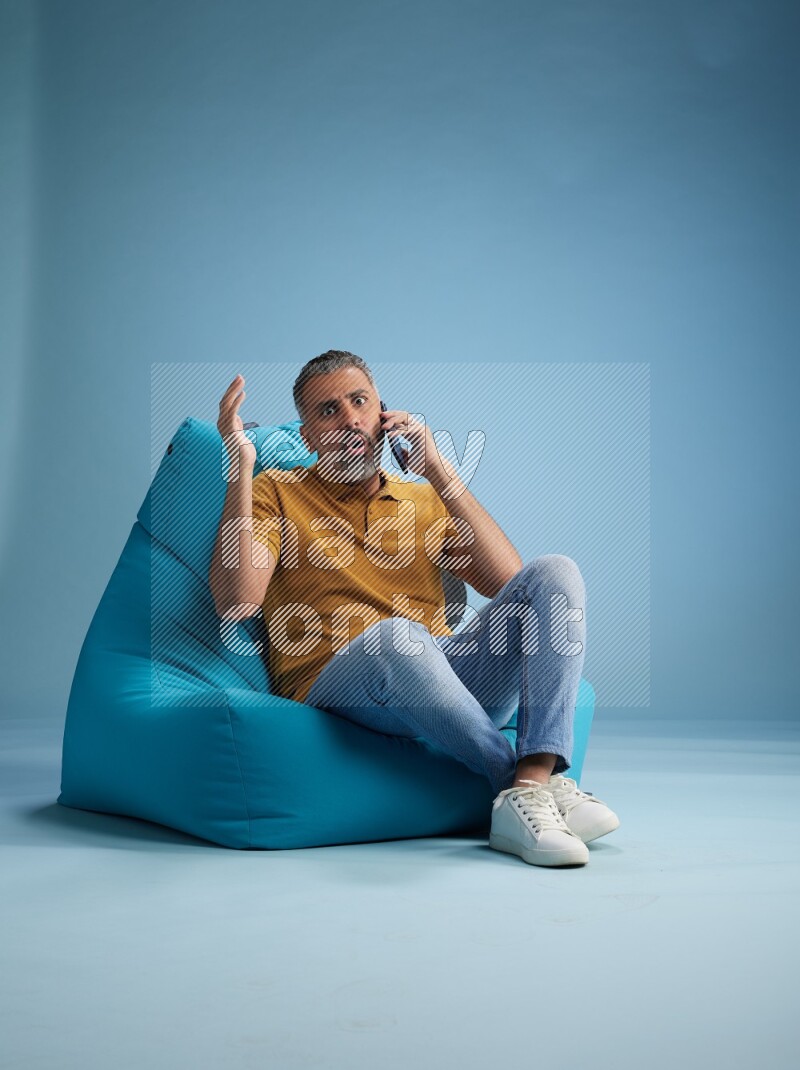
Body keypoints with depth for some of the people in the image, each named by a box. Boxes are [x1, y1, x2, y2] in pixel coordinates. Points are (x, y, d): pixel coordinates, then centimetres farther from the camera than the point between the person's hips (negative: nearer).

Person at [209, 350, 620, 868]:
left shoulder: (425, 501, 23)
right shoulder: (275, 492, 14)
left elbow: (508, 582, 6)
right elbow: (237, 601, -5)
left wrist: (439, 472, 3)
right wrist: (241, 468, -8)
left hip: (447, 676, 4)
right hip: (335, 683, -4)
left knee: (556, 572, -17)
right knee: (396, 636, -39)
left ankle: (530, 789, -34)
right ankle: (539, 784, -26)